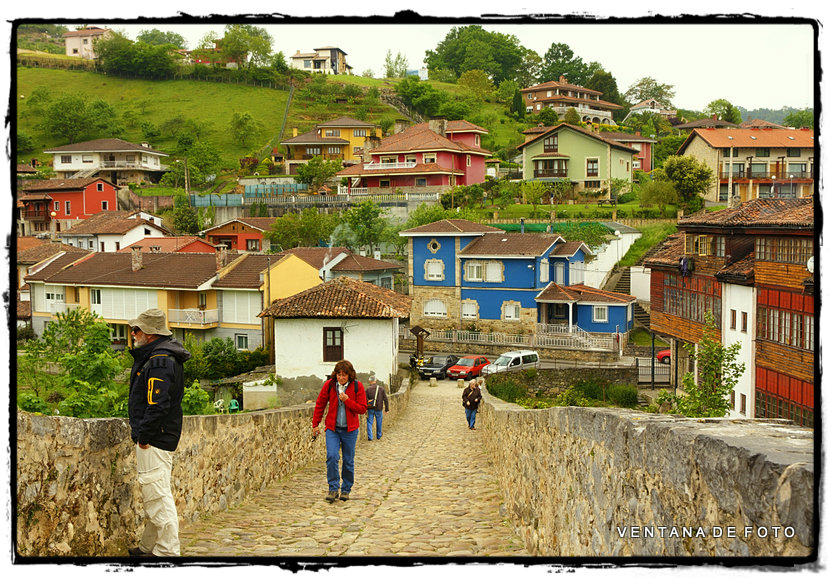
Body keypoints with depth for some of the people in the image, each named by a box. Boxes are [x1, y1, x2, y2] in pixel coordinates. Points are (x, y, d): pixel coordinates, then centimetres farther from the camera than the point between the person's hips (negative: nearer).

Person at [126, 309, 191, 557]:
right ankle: (148, 547, 28)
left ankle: (167, 551, -3)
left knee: (158, 495, -7)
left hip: (155, 441, -11)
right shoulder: (156, 356, 16)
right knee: (155, 495, 17)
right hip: (157, 439, 11)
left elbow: (158, 405, -24)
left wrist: (144, 436, -19)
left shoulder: (160, 361, -18)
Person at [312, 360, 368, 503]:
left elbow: (362, 409, -5)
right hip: (332, 428, 0)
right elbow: (320, 405, 8)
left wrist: (347, 400, -17)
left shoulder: (357, 386, -5)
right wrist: (315, 424, 9)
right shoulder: (329, 385, -2)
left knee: (348, 461, 6)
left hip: (350, 429, 0)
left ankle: (346, 490, 21)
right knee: (331, 456, -16)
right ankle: (333, 488, -6)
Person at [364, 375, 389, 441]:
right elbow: (385, 399, 0)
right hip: (378, 409, 2)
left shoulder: (367, 389, -6)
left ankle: (370, 436, -3)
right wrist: (387, 409, 5)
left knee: (369, 422, 5)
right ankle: (379, 435, 30)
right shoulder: (381, 389, 0)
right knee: (379, 423, 17)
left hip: (370, 409, -2)